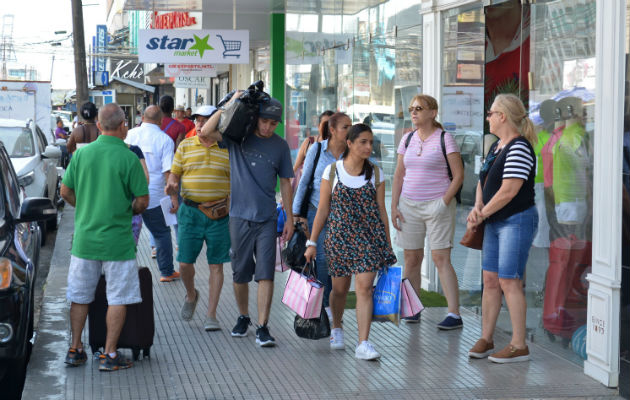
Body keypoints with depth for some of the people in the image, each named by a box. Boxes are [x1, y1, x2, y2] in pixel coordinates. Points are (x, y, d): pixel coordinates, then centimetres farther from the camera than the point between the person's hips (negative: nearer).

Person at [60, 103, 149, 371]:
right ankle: (109, 354, 7)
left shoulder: (82, 154, 0)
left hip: (84, 238, 4)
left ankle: (75, 349, 22)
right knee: (118, 298, 6)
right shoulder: (128, 158, -12)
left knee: (80, 296, 16)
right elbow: (142, 201, -9)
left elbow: (65, 192, 7)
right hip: (117, 241, -4)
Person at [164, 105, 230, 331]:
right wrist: (172, 186, -11)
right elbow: (174, 175, 10)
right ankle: (191, 295, 33)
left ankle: (211, 315, 9)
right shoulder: (185, 146, 6)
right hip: (190, 211, 1)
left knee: (216, 265, 1)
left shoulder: (228, 148, 2)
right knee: (185, 263, 1)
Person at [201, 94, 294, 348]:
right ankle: (243, 317, 29)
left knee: (265, 274, -7)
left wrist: (290, 218, 8)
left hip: (267, 218, 0)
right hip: (239, 215, 0)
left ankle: (262, 327, -5)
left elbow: (285, 183, 11)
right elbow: (206, 132, -14)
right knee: (240, 273, 9)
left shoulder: (280, 146, 5)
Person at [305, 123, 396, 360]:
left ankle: (363, 344, -11)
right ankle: (336, 328, 40)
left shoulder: (375, 174, 4)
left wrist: (388, 246, 9)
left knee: (364, 287, -11)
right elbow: (322, 210, 3)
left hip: (370, 237, 0)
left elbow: (381, 210, 8)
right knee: (340, 288, 12)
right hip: (339, 235, 0)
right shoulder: (332, 171, 0)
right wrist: (312, 242, 1)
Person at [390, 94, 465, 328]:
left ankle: (454, 315, -10)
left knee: (441, 258, -10)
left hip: (437, 204, -5)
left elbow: (459, 174, -5)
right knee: (411, 258, 7)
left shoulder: (444, 138, -4)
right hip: (409, 204, 5)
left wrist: (445, 201, -15)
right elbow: (399, 175, 14)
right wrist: (394, 206, 6)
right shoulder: (407, 139, 11)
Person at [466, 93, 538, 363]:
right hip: (495, 222, 9)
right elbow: (483, 181, 18)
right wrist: (477, 207, -2)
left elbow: (509, 191, -21)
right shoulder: (496, 147, 14)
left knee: (509, 282, -9)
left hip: (517, 221, -9)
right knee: (490, 280, 9)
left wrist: (482, 214, -10)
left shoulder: (519, 148, -16)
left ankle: (519, 346, -2)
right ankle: (486, 339, 17)